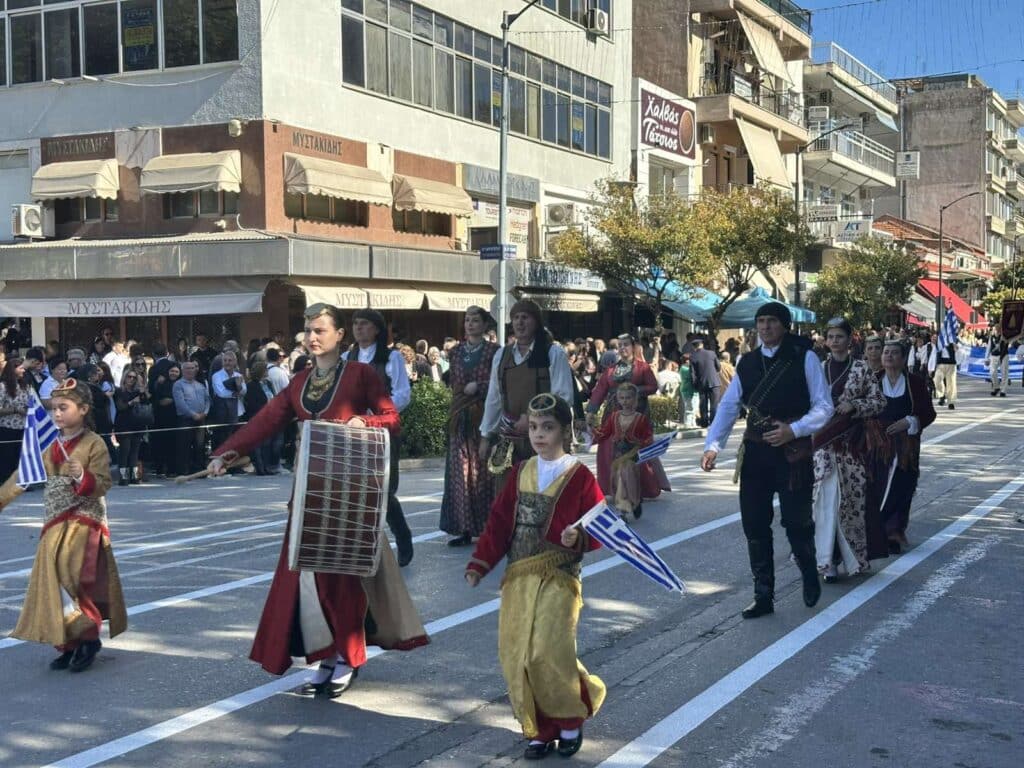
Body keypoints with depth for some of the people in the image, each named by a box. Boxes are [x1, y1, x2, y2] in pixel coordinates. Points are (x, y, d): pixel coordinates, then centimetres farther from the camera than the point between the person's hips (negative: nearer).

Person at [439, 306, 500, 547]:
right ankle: (464, 528, 6)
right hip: (461, 419, 4)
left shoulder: (494, 352, -1)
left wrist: (476, 387, -10)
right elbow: (454, 384, 15)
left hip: (485, 418, -4)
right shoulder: (456, 353, 12)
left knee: (483, 472, -2)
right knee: (460, 472, 2)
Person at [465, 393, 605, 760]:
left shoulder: (579, 476, -4)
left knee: (548, 654, -13)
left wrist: (578, 537, -24)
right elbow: (499, 523, 8)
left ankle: (571, 719, 14)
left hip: (558, 579, -5)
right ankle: (540, 730, 18)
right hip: (518, 578, 5)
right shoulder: (521, 473, 9)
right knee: (515, 657, 2)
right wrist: (479, 564, 1)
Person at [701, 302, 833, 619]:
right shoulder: (747, 363, 8)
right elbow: (729, 406, 5)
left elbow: (823, 407, -4)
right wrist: (713, 445, -7)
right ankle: (763, 596, 17)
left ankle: (810, 577, 32)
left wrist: (793, 429, -17)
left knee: (797, 522, 2)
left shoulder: (804, 358, -5)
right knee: (754, 525, 5)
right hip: (755, 453, 4)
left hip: (793, 453, -4)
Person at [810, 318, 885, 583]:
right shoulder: (818, 369, 8)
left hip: (851, 442, -1)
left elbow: (879, 401, 0)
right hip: (822, 440, 1)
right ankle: (827, 560, -3)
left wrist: (853, 405, -13)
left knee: (852, 497, 3)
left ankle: (852, 556, 18)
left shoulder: (861, 369, 2)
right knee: (825, 499, -5)